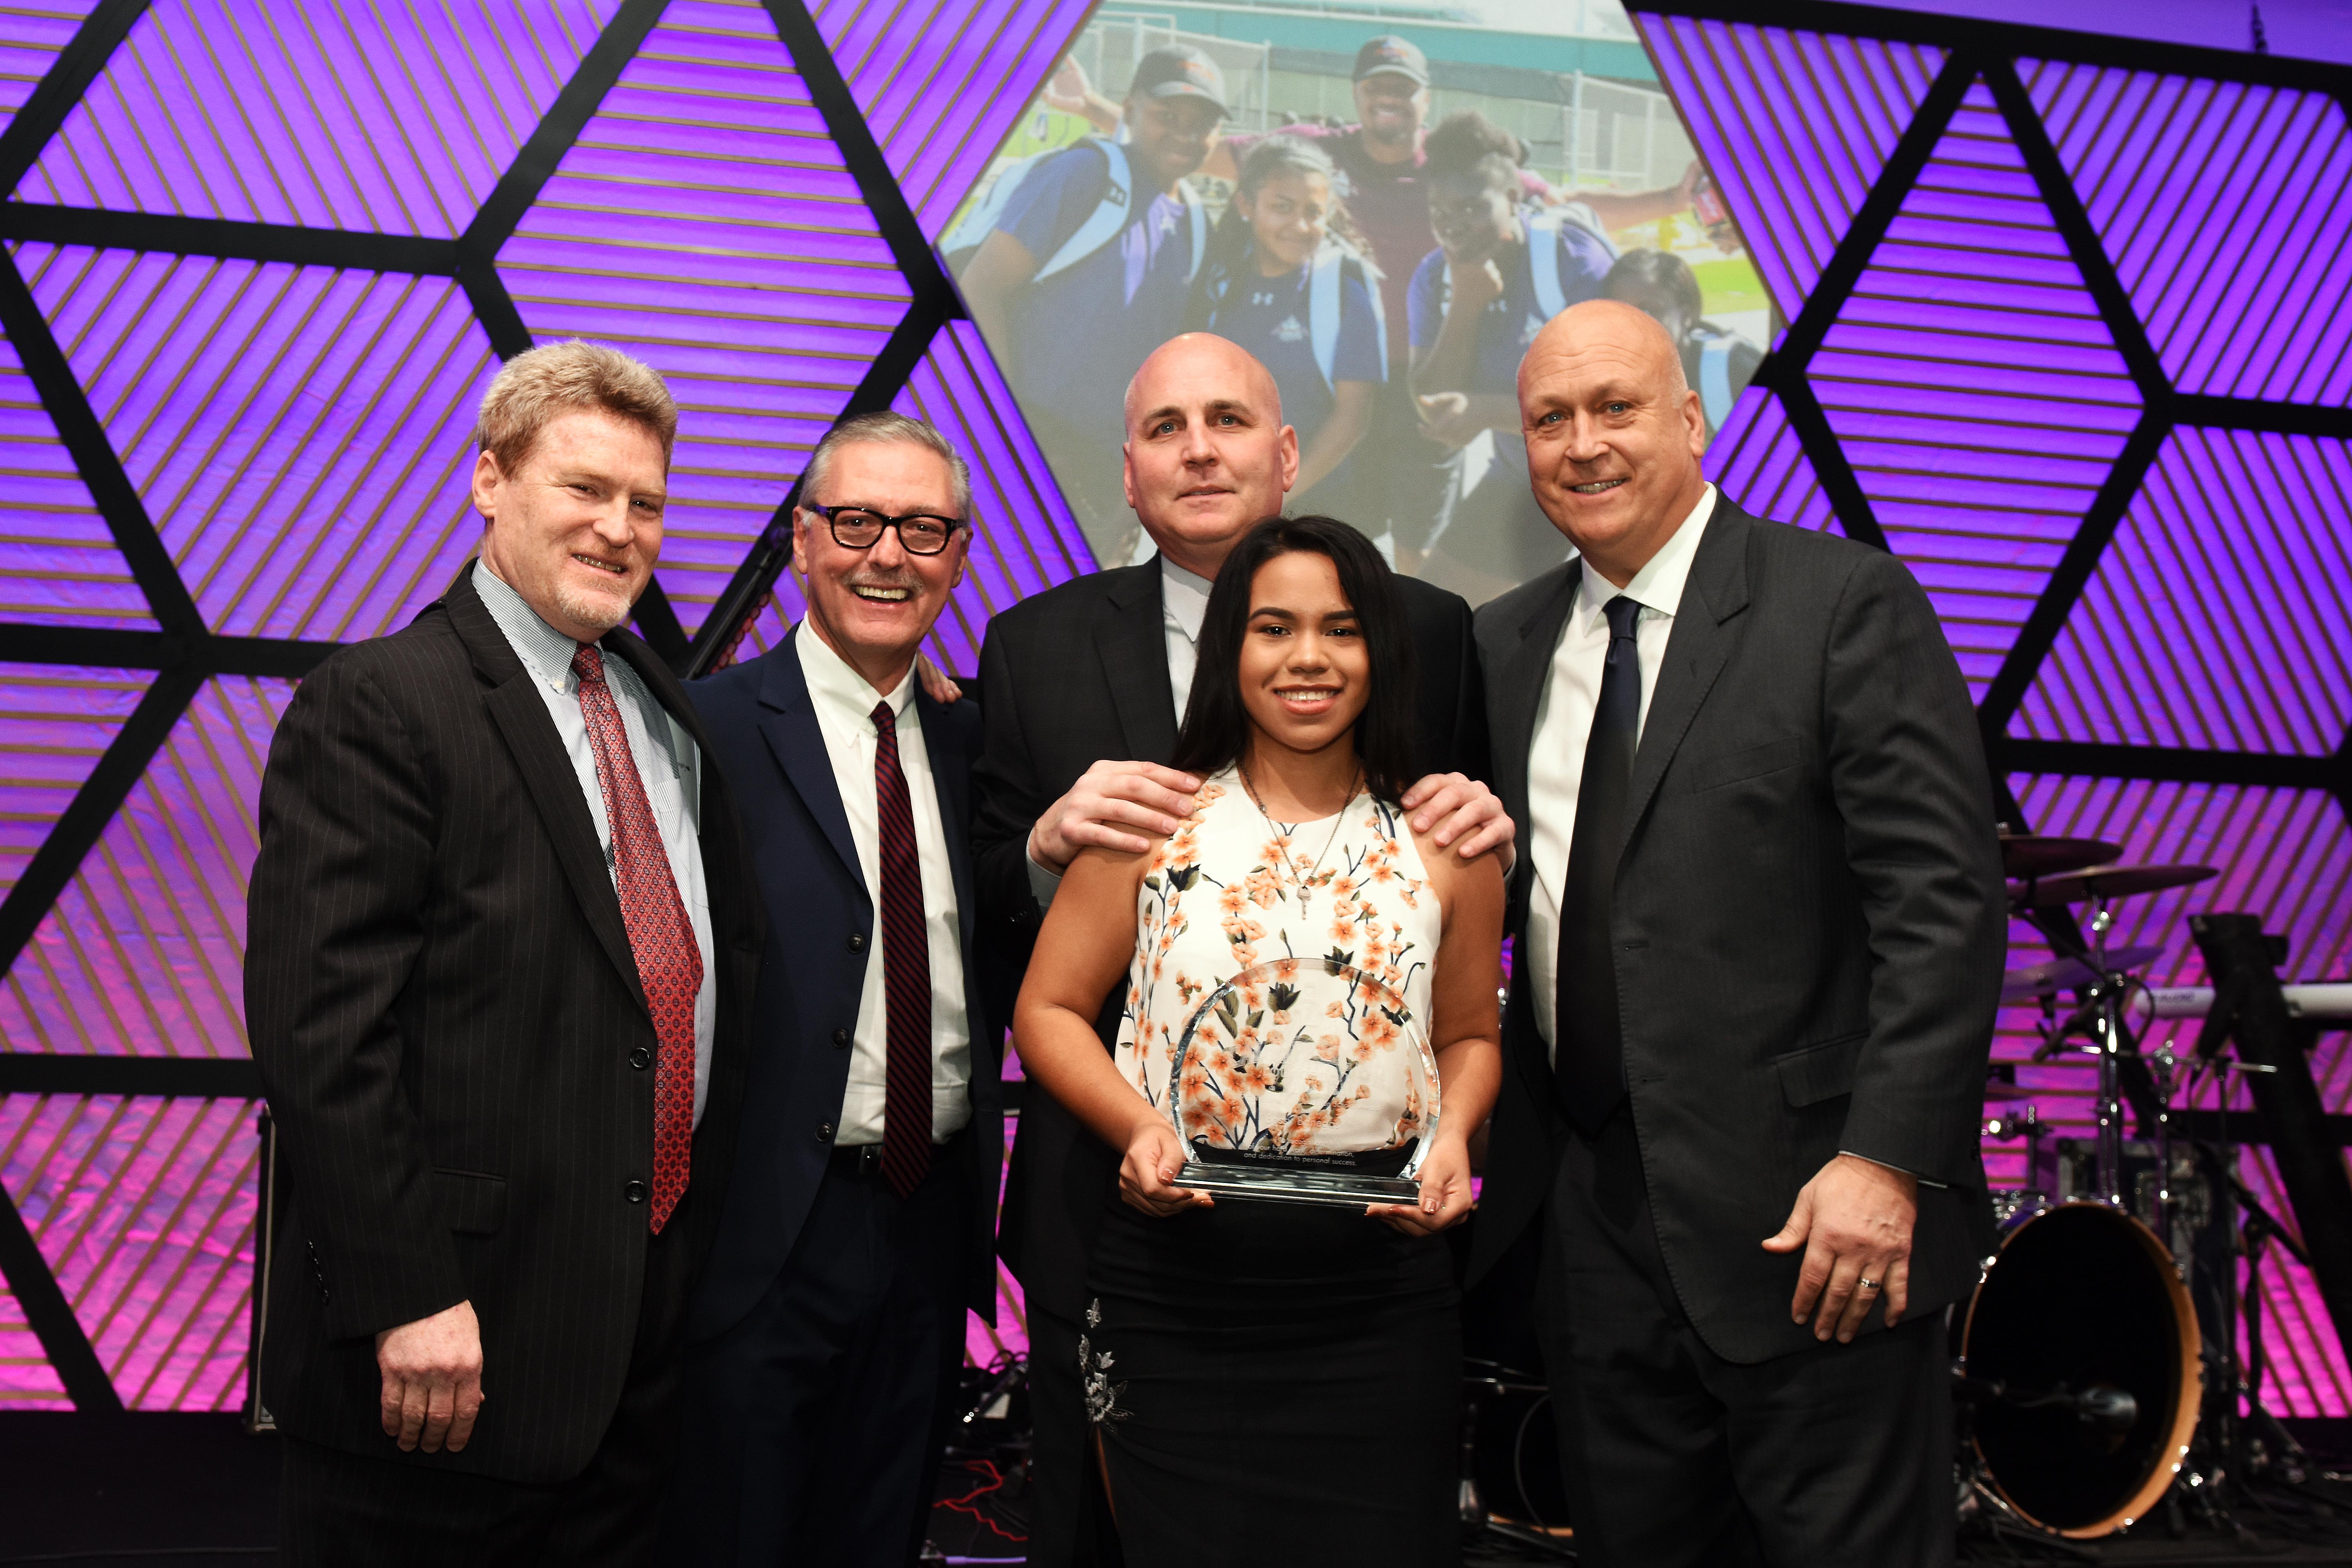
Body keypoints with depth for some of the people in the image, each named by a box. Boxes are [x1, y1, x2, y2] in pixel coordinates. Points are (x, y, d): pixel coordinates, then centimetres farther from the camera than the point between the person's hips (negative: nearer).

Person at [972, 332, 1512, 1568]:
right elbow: (985, 929, 3)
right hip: (1111, 1196, 1)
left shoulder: (1428, 632, 2)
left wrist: (1489, 834, -14)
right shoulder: (1036, 649, 5)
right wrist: (1049, 843, -17)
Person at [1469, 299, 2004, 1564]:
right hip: (1593, 1217, 6)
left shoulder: (1846, 603, -7)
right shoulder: (1505, 645, 11)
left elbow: (1943, 902, -13)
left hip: (1805, 1220, -5)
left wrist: (1886, 1159, -19)